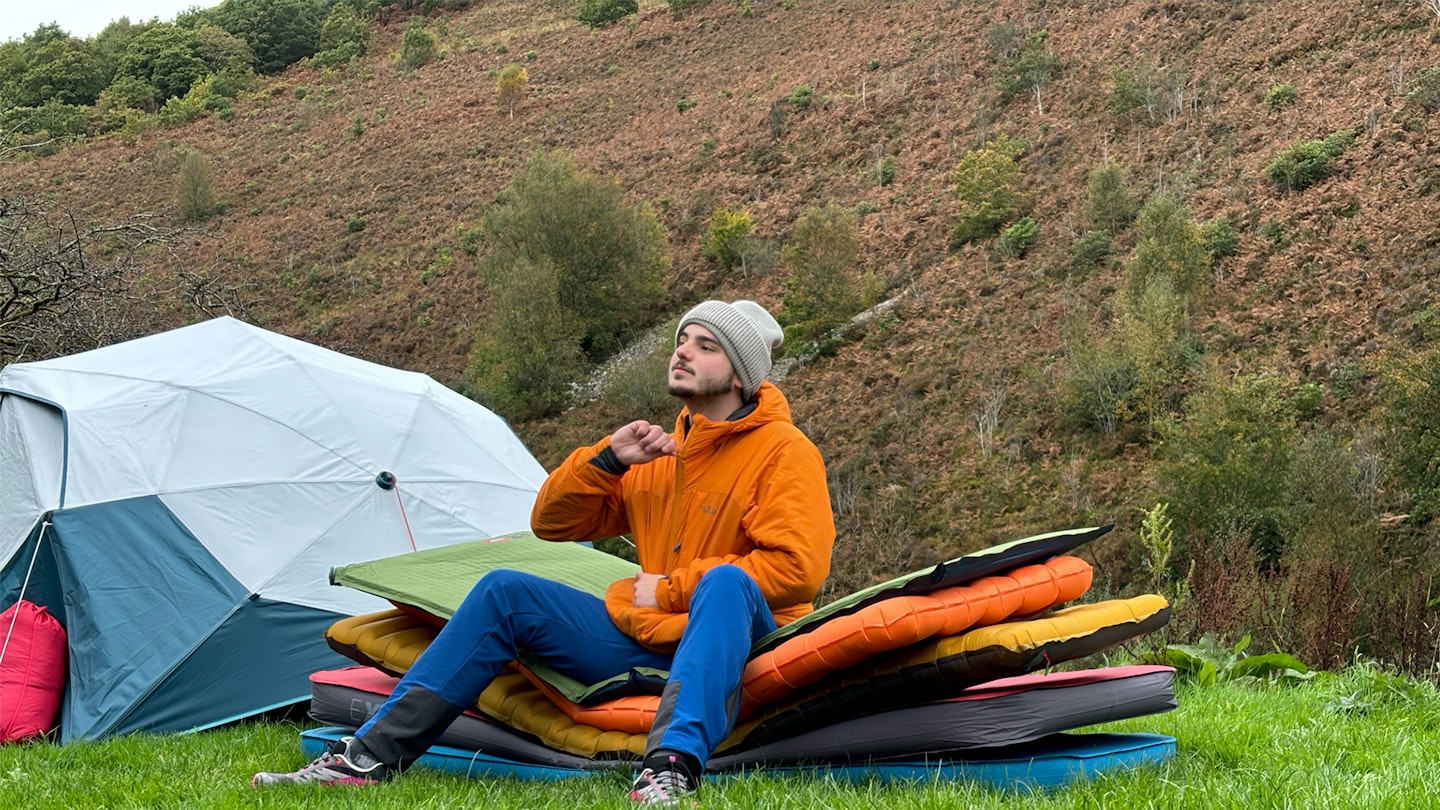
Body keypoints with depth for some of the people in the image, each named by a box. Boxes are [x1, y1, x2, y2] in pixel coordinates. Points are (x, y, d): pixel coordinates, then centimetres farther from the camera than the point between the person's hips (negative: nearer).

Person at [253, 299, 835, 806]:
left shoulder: (784, 451, -7)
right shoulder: (659, 452, 13)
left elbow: (797, 566, -20)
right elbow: (551, 523, 15)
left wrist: (669, 589, -15)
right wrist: (607, 459, -4)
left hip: (725, 644, -6)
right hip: (639, 640, 6)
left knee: (726, 579, -38)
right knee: (505, 593, -6)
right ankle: (372, 755, -10)